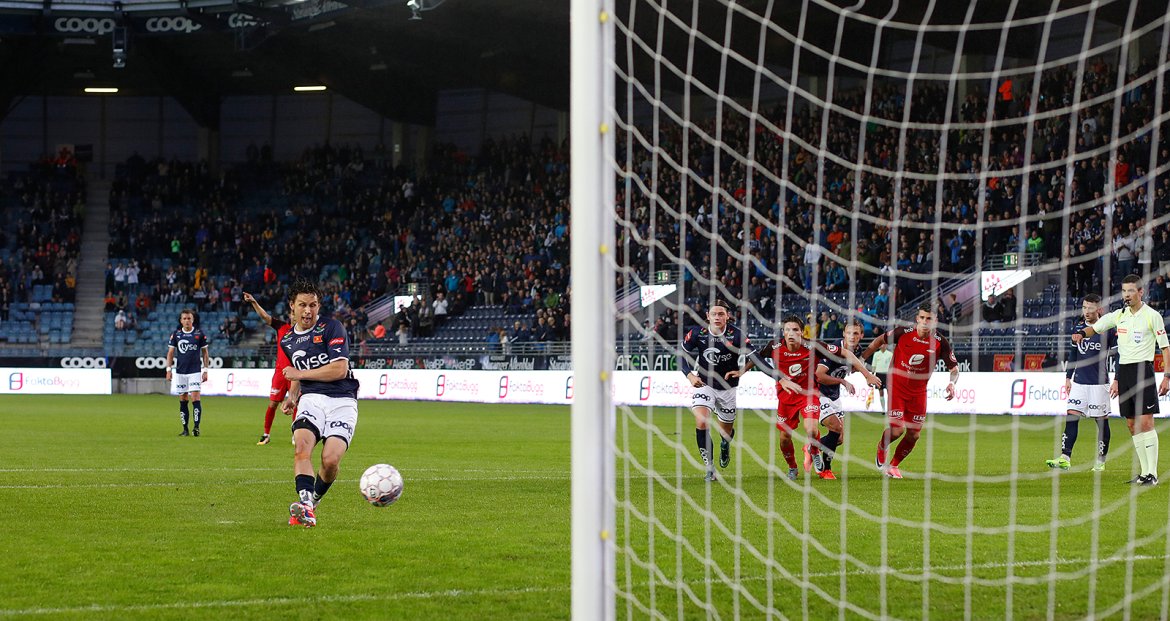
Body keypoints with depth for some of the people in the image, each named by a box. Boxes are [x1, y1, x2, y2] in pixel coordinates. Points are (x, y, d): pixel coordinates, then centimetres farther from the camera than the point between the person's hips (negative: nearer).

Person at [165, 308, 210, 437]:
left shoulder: (199, 334, 0)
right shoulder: (176, 334, 4)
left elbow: (205, 353, 6)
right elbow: (170, 352, 8)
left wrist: (205, 370, 1)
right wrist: (169, 369, 1)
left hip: (195, 371, -2)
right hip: (180, 372, 2)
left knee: (195, 398, -12)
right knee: (182, 400, 5)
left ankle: (196, 427, -12)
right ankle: (185, 429, 10)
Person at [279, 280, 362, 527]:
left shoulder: (331, 327, -3)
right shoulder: (287, 341, 17)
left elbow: (339, 370, -12)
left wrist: (300, 374, -6)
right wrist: (292, 396, 13)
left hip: (342, 401, -4)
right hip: (312, 398, 4)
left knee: (331, 459, -21)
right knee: (301, 444, -28)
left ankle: (314, 500, 9)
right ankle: (305, 504, -39)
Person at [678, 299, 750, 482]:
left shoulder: (737, 335, -18)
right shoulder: (697, 333, -13)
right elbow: (682, 355, 0)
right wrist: (690, 375, -16)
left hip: (728, 388, 0)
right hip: (704, 384, 0)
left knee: (726, 431, 13)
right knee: (701, 422, -23)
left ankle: (725, 444, 53)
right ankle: (709, 467, -13)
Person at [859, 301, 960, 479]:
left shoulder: (941, 343, -12)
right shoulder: (903, 333, -15)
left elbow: (954, 368, -4)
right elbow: (879, 341, 2)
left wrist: (952, 383, -25)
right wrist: (861, 359, 1)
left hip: (918, 392, 3)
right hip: (897, 386, -3)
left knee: (914, 435, 3)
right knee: (896, 429, -15)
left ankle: (894, 464, 29)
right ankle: (882, 447, 21)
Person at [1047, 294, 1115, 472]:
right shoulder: (1078, 327, 8)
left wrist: (1116, 381, -9)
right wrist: (1068, 377, 17)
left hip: (1099, 383, -4)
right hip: (1079, 382, 4)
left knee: (1101, 421, 3)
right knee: (1071, 417, -7)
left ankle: (1101, 461, 13)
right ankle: (1065, 458, -12)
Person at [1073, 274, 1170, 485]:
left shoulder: (1152, 316, -3)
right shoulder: (1119, 315, 11)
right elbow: (1095, 327, 19)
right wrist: (1081, 332, -5)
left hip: (1143, 369, -6)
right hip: (1123, 371, 6)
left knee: (1145, 422, -13)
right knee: (1132, 425, 5)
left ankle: (1153, 473, -12)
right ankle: (1144, 472, 10)